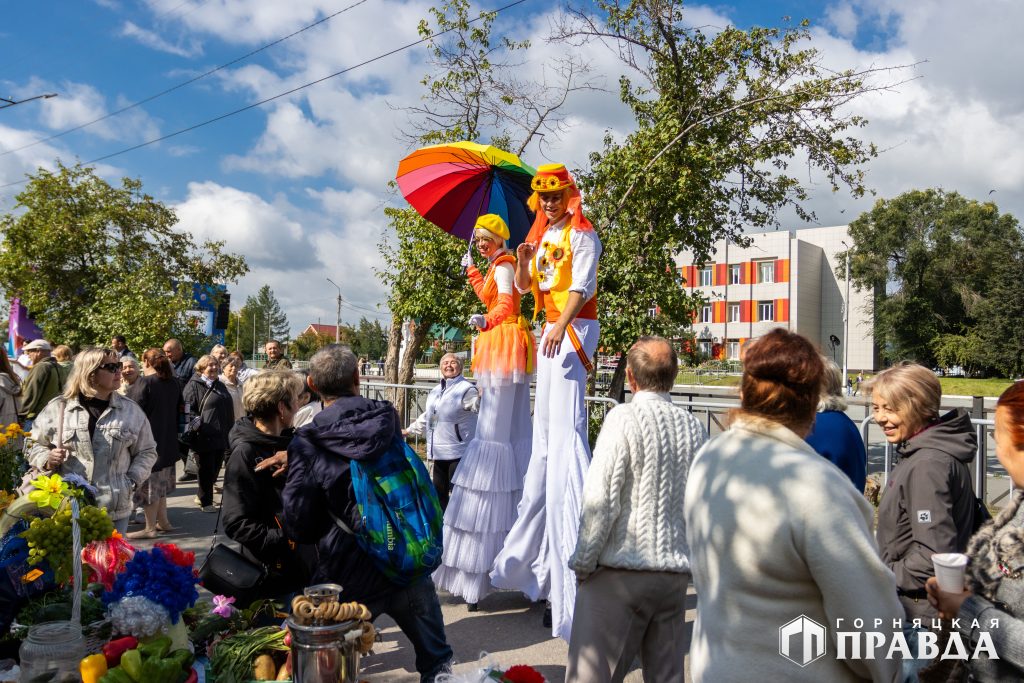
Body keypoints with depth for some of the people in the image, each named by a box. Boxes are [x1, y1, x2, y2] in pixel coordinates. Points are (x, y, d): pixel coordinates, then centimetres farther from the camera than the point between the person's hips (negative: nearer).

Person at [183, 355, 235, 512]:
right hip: (205, 436, -7)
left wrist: (230, 432, 21)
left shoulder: (220, 386, 18)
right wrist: (196, 427, -18)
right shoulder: (194, 385, -6)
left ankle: (202, 496, 29)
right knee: (206, 470, 0)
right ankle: (206, 501, 12)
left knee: (215, 469, 13)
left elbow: (228, 410, 25)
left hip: (221, 436, 7)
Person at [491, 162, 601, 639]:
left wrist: (562, 326, -30)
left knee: (565, 421, -17)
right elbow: (524, 287, 16)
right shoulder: (540, 237, 19)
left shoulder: (582, 234, -4)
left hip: (575, 327, -8)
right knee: (545, 424, 8)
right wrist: (523, 261, -4)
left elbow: (581, 284, -17)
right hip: (550, 329, 8)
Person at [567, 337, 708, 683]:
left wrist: (582, 563, -5)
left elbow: (601, 500, -15)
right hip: (676, 572, 6)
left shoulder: (624, 417, -11)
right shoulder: (694, 426, 5)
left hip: (620, 571, -6)